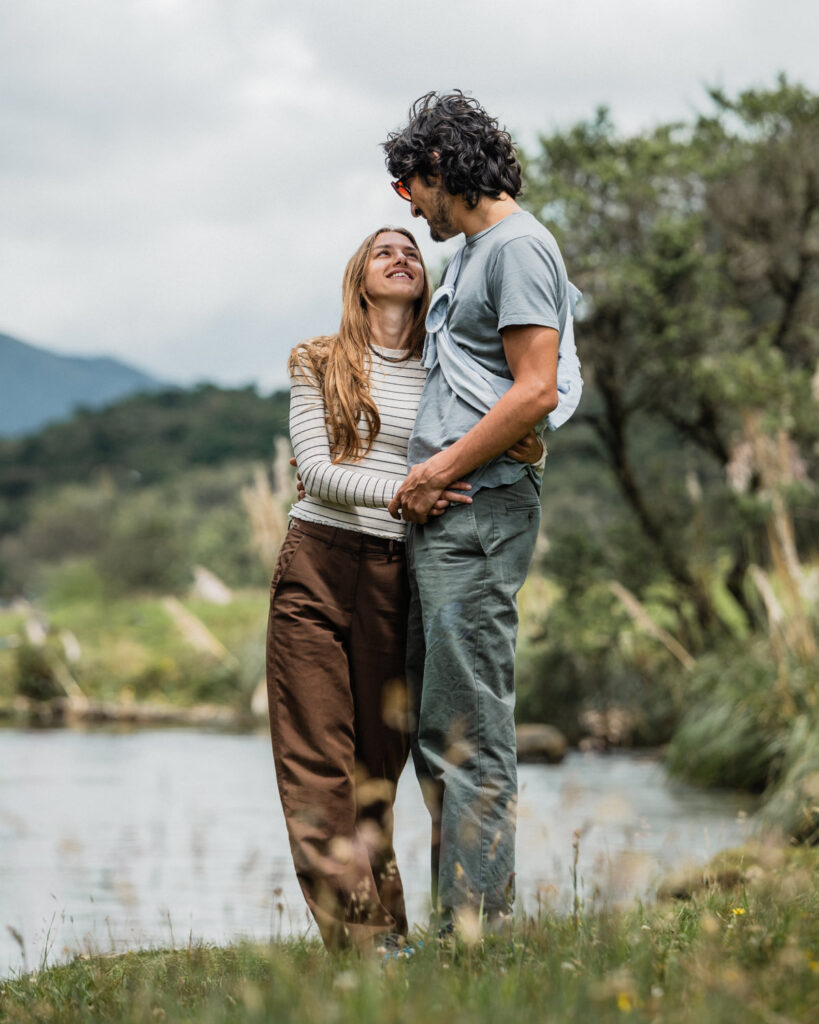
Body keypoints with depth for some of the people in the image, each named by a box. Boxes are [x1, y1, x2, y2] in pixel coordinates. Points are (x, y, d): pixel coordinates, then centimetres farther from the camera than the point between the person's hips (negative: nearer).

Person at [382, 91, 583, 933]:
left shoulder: (517, 247, -8)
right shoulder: (473, 250, 22)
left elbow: (535, 392, -17)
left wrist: (440, 470, -13)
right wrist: (426, 478, 14)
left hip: (479, 509, -10)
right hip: (437, 515, 10)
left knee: (470, 732, -10)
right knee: (436, 731, 10)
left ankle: (477, 926, -8)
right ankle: (458, 925, 14)